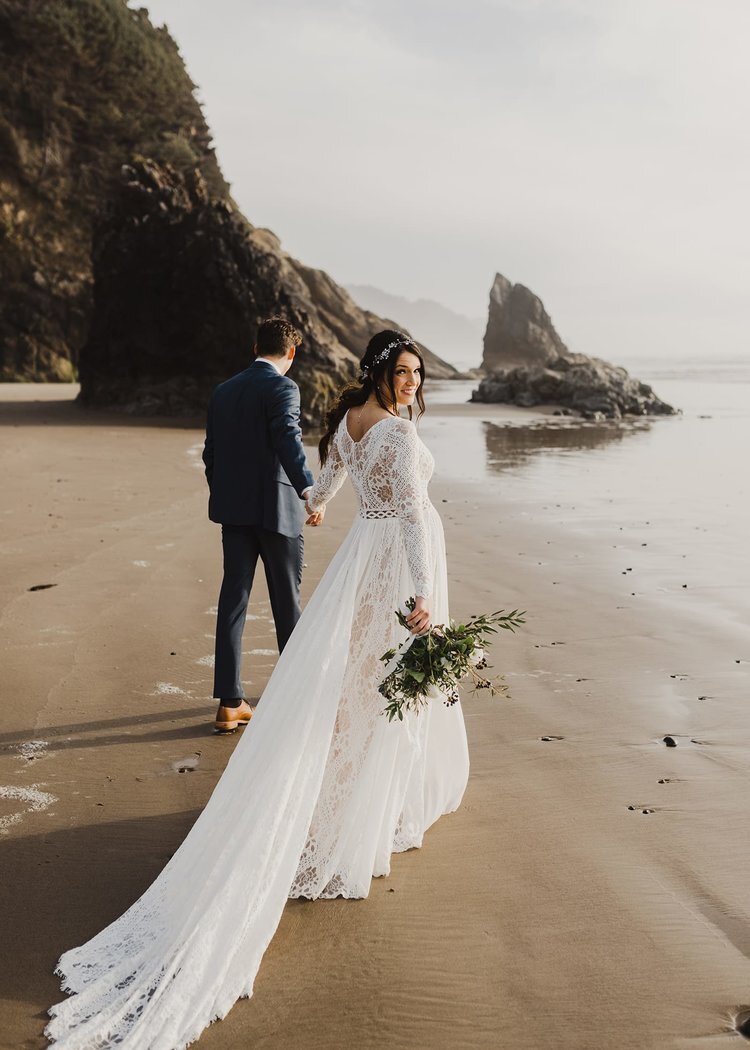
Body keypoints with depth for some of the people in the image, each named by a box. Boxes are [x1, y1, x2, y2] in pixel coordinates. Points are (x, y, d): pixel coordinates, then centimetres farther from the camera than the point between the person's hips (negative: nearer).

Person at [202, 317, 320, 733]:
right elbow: (288, 440, -25)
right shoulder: (282, 388, -9)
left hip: (233, 510, 6)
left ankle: (229, 702, 6)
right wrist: (308, 490, -32)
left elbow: (210, 453, 14)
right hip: (275, 509, -5)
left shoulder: (223, 391, 11)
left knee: (233, 598, 6)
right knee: (287, 600, 10)